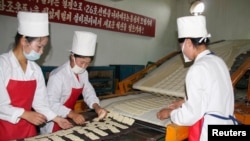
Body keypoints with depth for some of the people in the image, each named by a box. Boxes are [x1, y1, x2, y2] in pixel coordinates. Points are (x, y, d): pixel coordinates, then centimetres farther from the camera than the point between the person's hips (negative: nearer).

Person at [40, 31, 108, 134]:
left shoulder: (83, 73, -2)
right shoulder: (58, 75, -26)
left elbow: (89, 93, 5)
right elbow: (51, 103, -27)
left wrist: (96, 107, -13)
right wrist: (72, 114, -36)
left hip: (68, 119, 7)